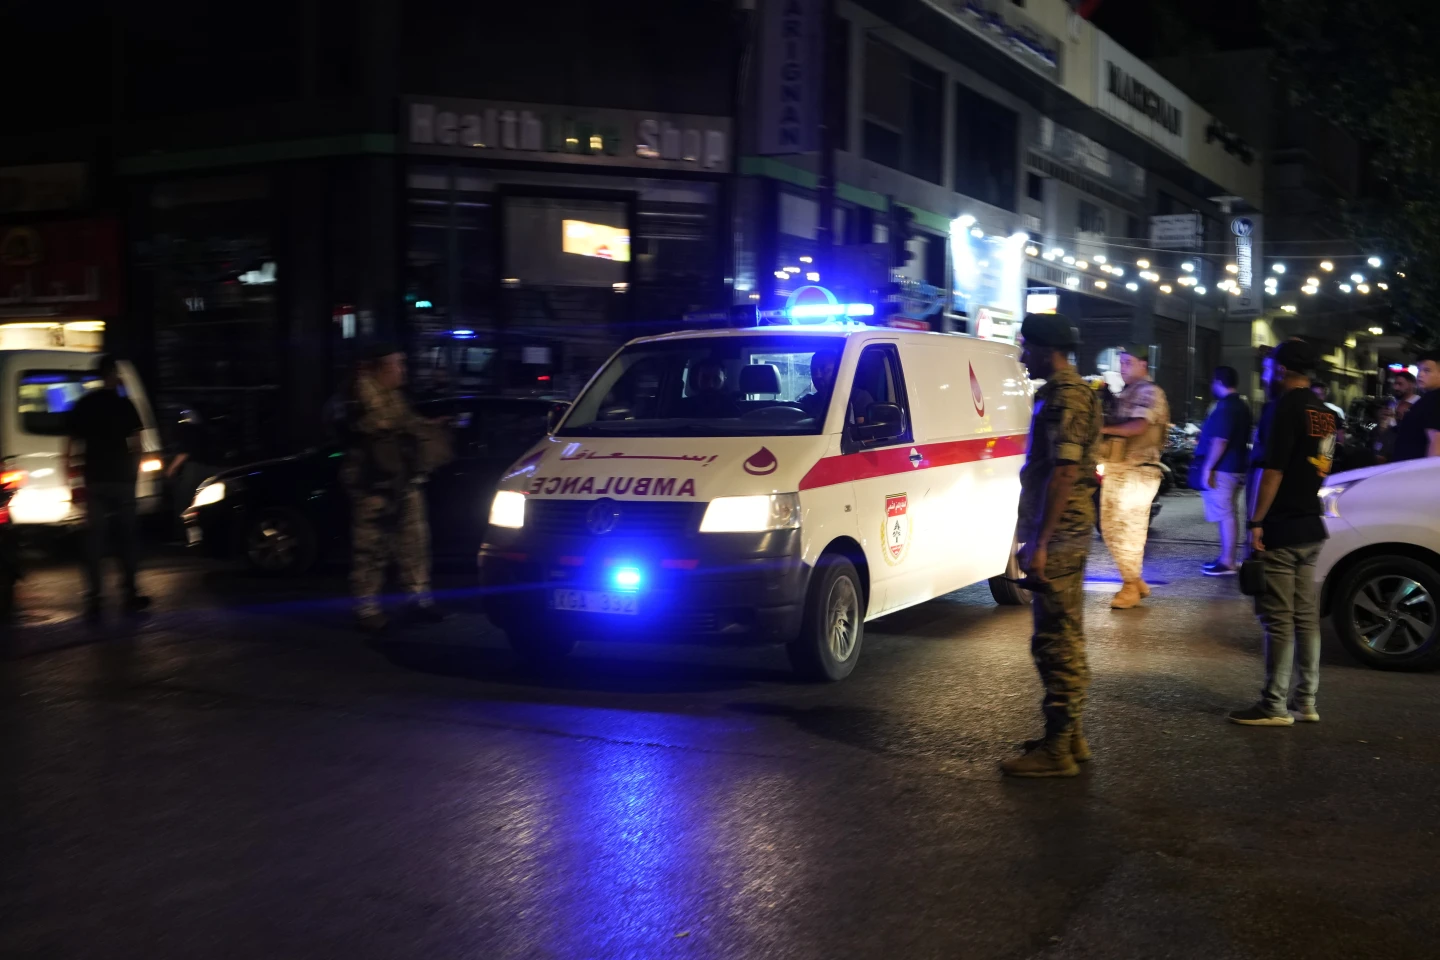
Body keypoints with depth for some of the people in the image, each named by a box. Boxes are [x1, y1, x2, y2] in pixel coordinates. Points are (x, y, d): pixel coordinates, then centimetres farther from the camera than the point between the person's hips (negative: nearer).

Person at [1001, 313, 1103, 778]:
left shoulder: (1064, 398, -17)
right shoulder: (1073, 392, 16)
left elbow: (1063, 473, -23)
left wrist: (1040, 543, -23)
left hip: (1057, 537, -11)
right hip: (1070, 534, 11)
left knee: (1057, 642, -6)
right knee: (1066, 640, 16)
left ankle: (1057, 749, 0)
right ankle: (1069, 735, 25)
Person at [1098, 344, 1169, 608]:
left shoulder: (1149, 392, -8)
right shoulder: (1125, 393, 20)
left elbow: (1138, 426, -22)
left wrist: (1104, 428, -19)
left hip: (1137, 472, -9)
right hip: (1116, 469, 9)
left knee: (1128, 530, -6)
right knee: (1110, 528, 10)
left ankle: (1131, 586, 3)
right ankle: (1136, 582, 20)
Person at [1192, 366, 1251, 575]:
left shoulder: (1226, 407, -17)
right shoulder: (1241, 406, 16)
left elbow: (1220, 440, -23)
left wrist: (1207, 467, -21)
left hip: (1222, 469, -11)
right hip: (1235, 467, 11)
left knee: (1225, 515, -9)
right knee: (1227, 514, 15)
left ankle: (1227, 563, -9)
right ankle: (1226, 557, 22)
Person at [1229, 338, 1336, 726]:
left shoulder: (1288, 407, -14)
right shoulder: (1324, 412, 13)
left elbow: (1273, 470, -19)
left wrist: (1256, 522, -17)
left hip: (1282, 530, -9)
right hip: (1311, 528, 9)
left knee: (1278, 619, -5)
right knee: (1306, 616, 12)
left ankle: (1275, 706, -1)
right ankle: (1306, 701, 18)